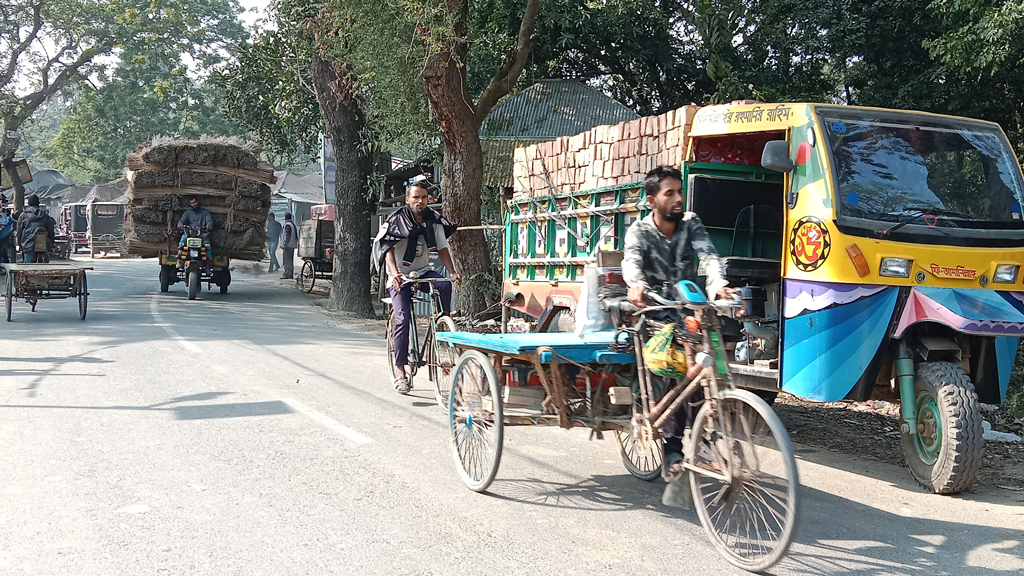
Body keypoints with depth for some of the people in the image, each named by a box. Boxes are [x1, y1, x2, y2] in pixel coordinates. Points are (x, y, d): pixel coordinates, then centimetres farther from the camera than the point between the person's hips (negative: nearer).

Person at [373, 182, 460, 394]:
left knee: (444, 286, -30)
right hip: (400, 275, -3)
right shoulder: (397, 220, -9)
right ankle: (400, 370, -14)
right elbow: (389, 249, -17)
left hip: (422, 271, 3)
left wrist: (453, 272, -17)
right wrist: (395, 273, -35)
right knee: (403, 318, -18)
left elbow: (442, 249, 0)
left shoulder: (434, 221, 1)